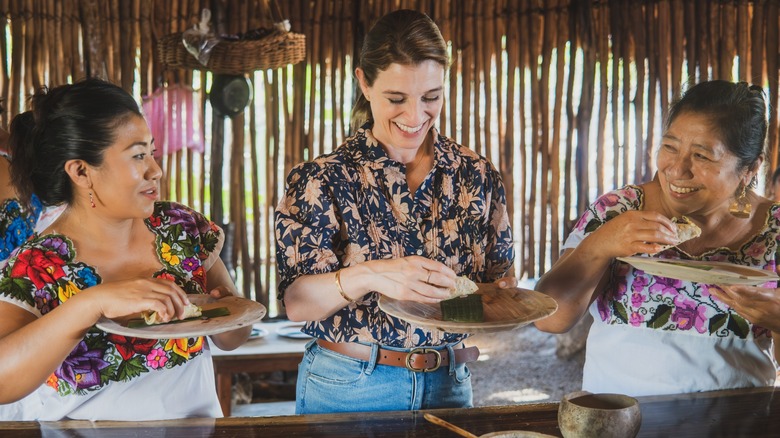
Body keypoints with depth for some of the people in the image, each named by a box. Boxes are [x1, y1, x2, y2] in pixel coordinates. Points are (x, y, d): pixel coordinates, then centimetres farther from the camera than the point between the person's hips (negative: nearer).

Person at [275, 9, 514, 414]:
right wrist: (368, 276, -35)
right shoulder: (321, 180, -9)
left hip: (448, 385, 3)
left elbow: (499, 279, 7)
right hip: (347, 388, -3)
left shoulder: (477, 176, -1)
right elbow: (296, 303, -16)